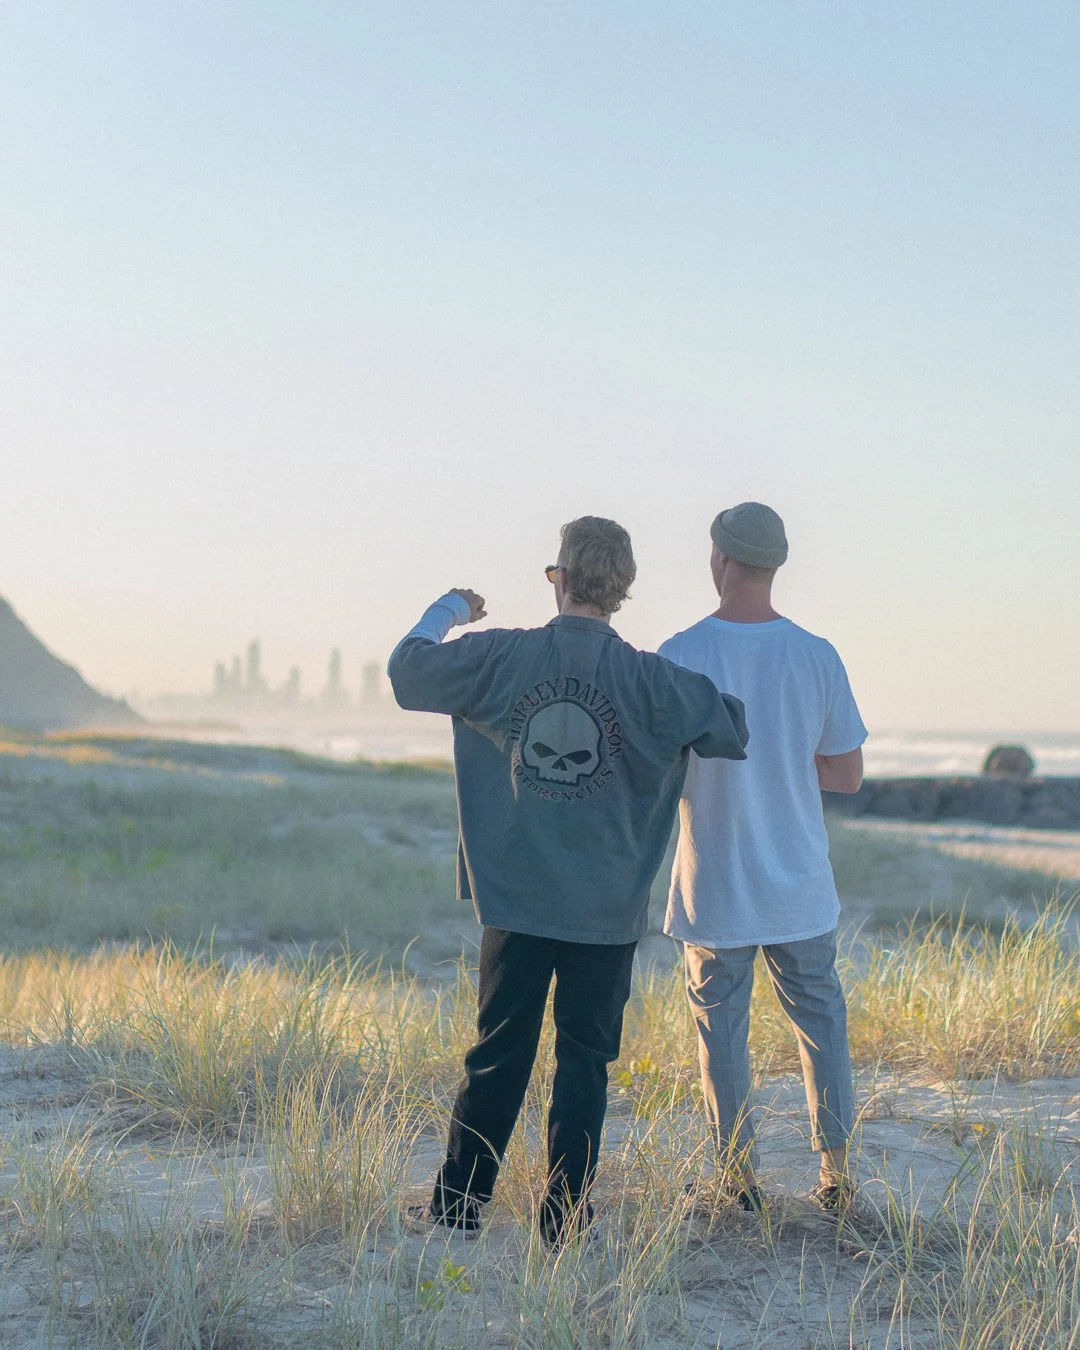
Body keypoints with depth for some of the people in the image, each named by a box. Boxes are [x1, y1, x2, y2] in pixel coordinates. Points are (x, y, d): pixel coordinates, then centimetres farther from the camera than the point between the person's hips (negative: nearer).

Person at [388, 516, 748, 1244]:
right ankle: (564, 1218, 11)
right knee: (585, 1062, 8)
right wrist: (706, 685, 17)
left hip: (516, 900, 2)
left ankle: (457, 1204, 18)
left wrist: (448, 609, 22)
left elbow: (407, 671, 5)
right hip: (607, 909, -2)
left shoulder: (501, 656, -5)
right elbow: (734, 731, -4)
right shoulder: (650, 679, -9)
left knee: (498, 1056, 13)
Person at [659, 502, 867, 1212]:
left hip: (714, 887, -2)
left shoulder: (681, 655, -11)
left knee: (723, 1028, 9)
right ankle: (836, 1171, 15)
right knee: (821, 1021, 13)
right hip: (800, 886, 2)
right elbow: (848, 774, 1)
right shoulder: (817, 655, -5)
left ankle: (739, 1176, 12)